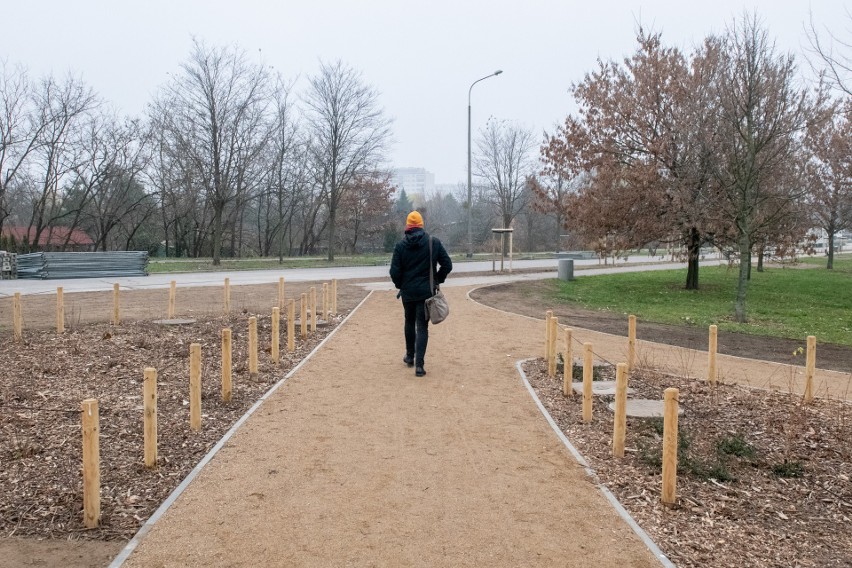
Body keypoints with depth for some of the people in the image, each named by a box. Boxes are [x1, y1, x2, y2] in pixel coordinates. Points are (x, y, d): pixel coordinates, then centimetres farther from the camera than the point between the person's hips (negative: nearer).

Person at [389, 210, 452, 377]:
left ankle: (410, 357, 34)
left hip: (408, 292, 1)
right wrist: (438, 280, 12)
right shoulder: (434, 243, -3)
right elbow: (447, 265, -3)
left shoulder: (401, 245, -5)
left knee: (409, 323, 21)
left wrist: (400, 285, 11)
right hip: (426, 292, -1)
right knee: (422, 327, 0)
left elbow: (394, 271, -7)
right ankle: (419, 364, -10)